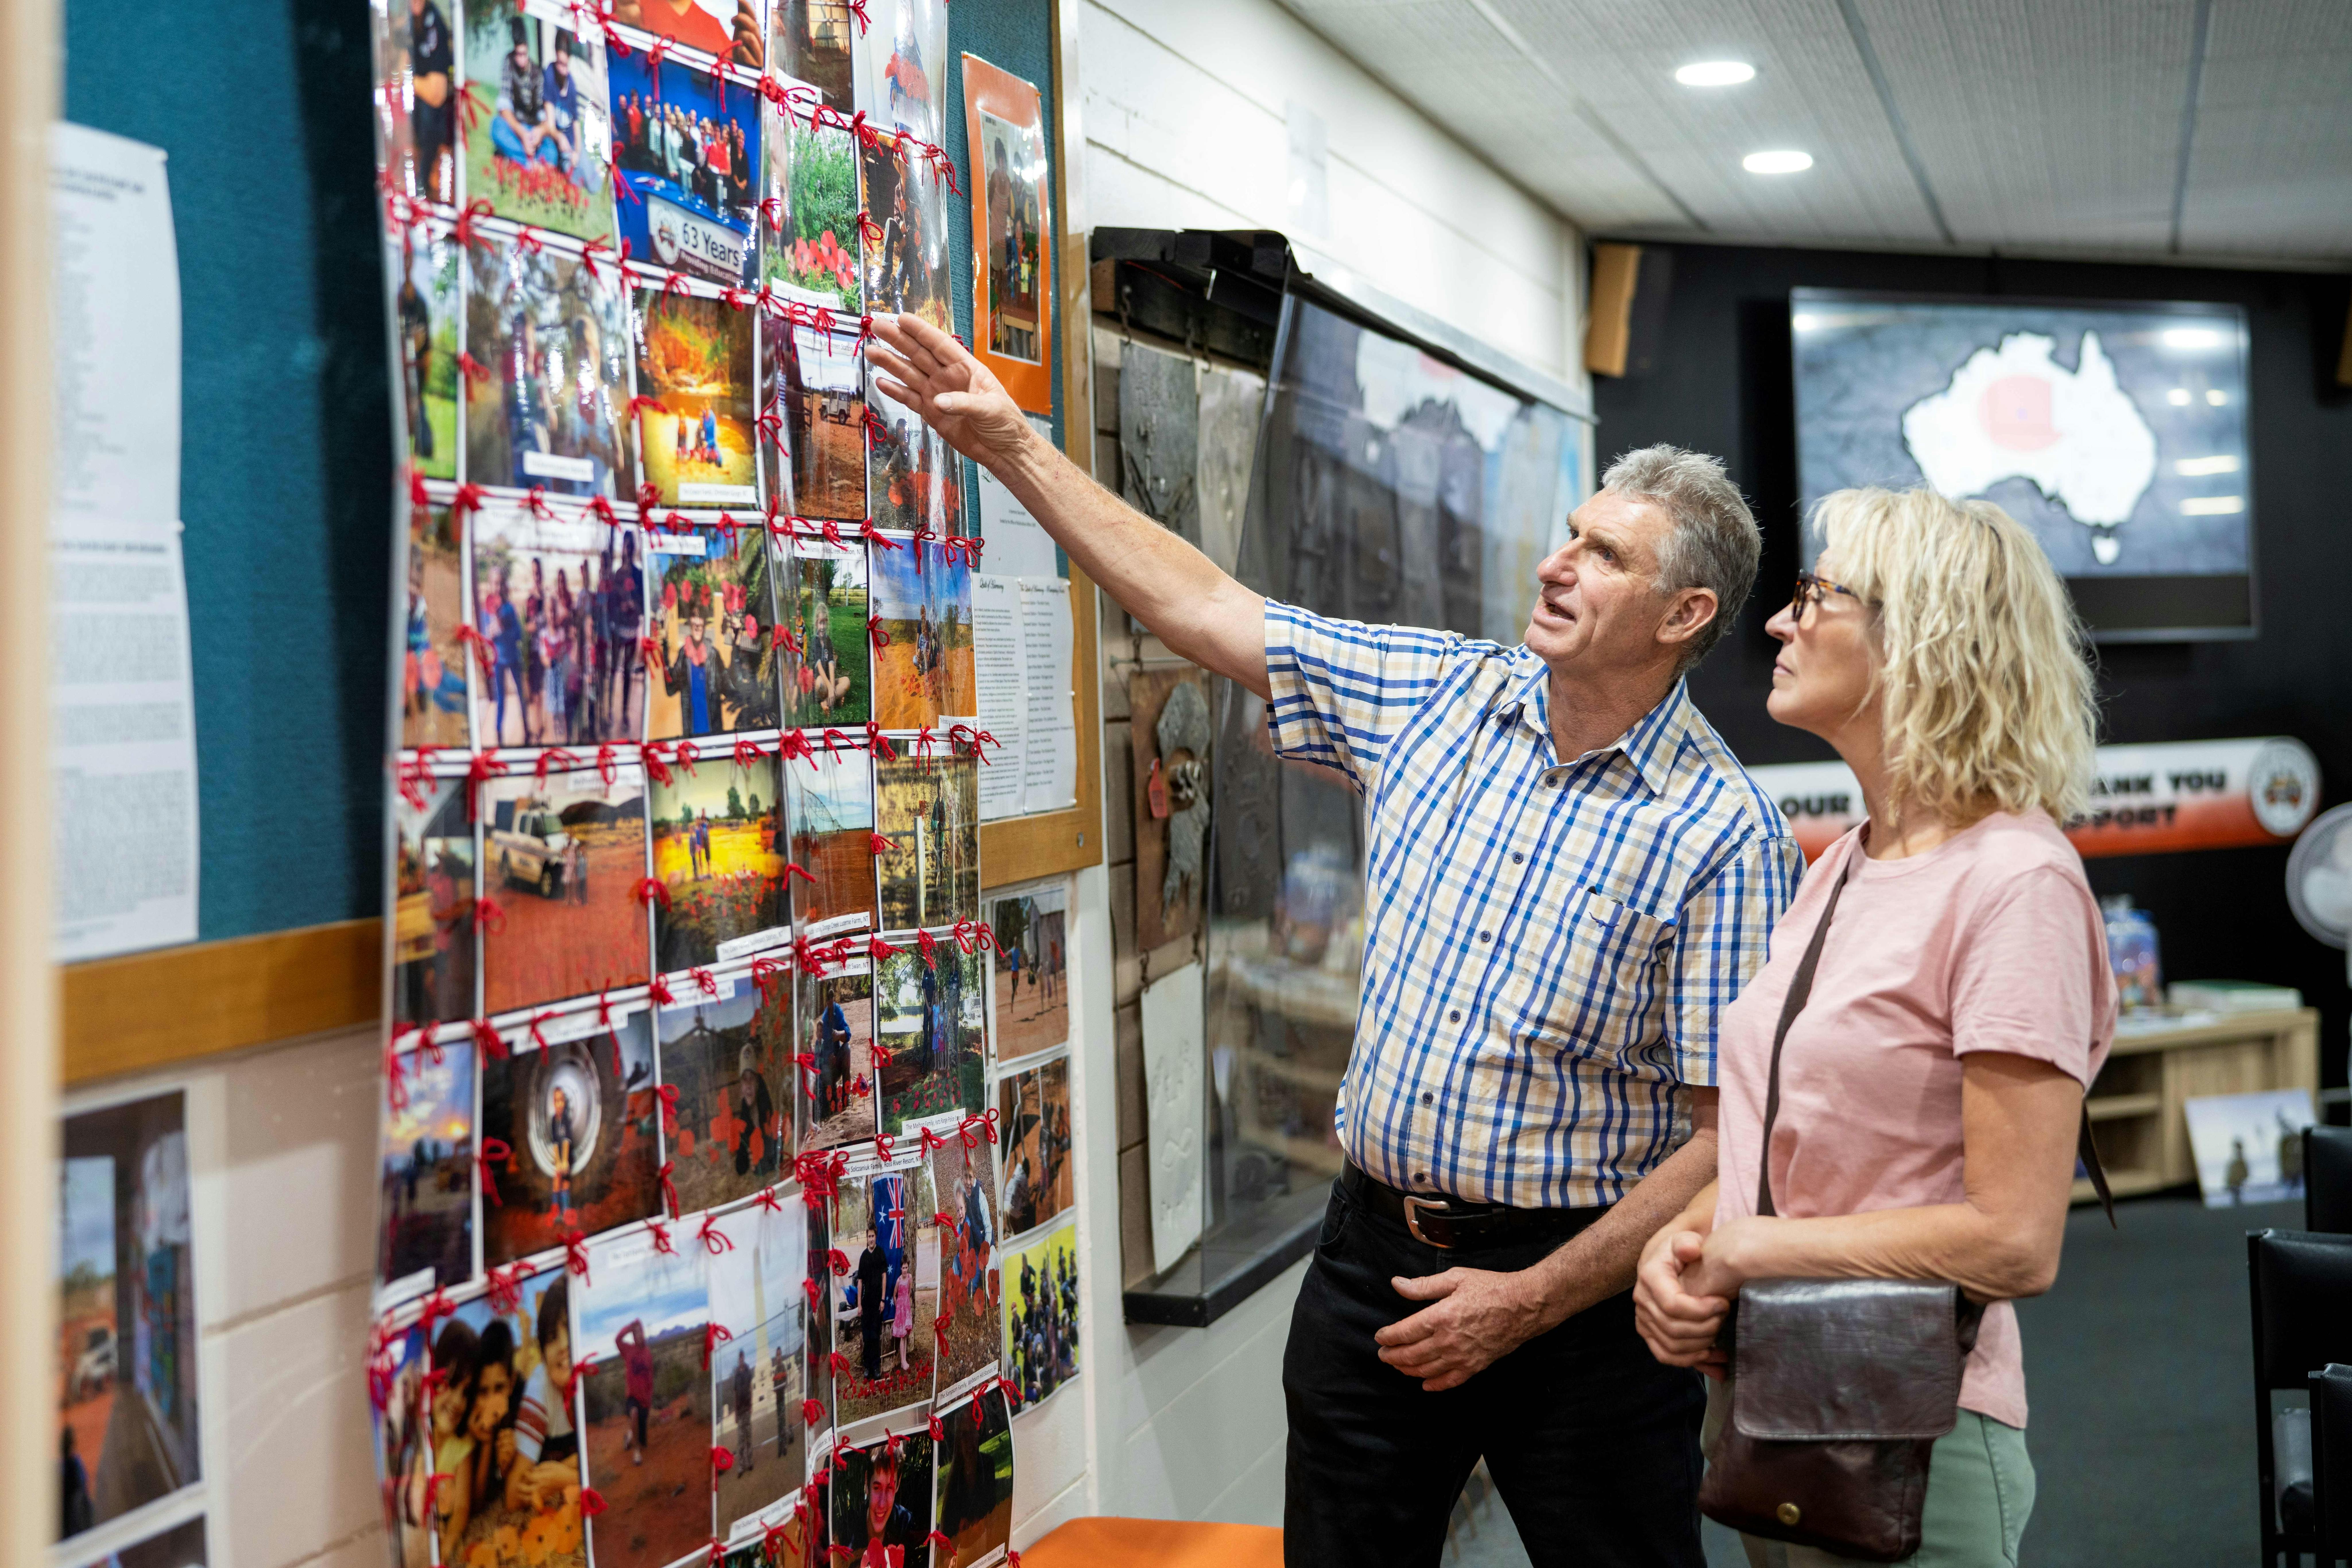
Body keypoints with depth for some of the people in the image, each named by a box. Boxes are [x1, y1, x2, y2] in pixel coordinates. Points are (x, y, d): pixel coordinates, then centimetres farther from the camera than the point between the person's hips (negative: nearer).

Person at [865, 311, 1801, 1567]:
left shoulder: (1723, 836, -14)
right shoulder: (1438, 698, 1)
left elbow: (1728, 1134, -14)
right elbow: (1202, 607, 4)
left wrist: (1531, 1302, -16)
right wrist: (1011, 445, 0)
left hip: (1575, 1285, -4)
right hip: (1373, 1254, 5)